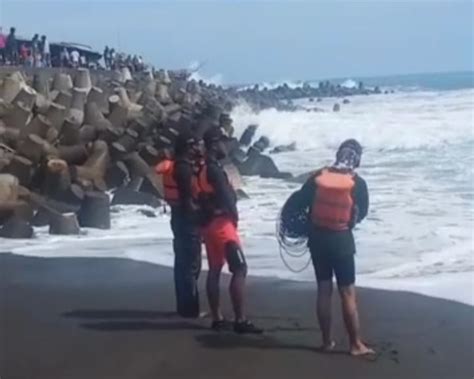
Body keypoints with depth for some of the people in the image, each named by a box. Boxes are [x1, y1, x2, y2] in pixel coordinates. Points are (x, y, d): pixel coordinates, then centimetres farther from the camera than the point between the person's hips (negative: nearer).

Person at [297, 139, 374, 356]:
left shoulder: (318, 176, -4)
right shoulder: (357, 183, -10)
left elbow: (301, 202, -2)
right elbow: (361, 214, 0)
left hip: (317, 238, 3)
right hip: (341, 240, -3)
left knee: (324, 289, 12)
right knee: (348, 293, 3)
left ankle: (327, 341, 17)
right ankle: (356, 344, 5)